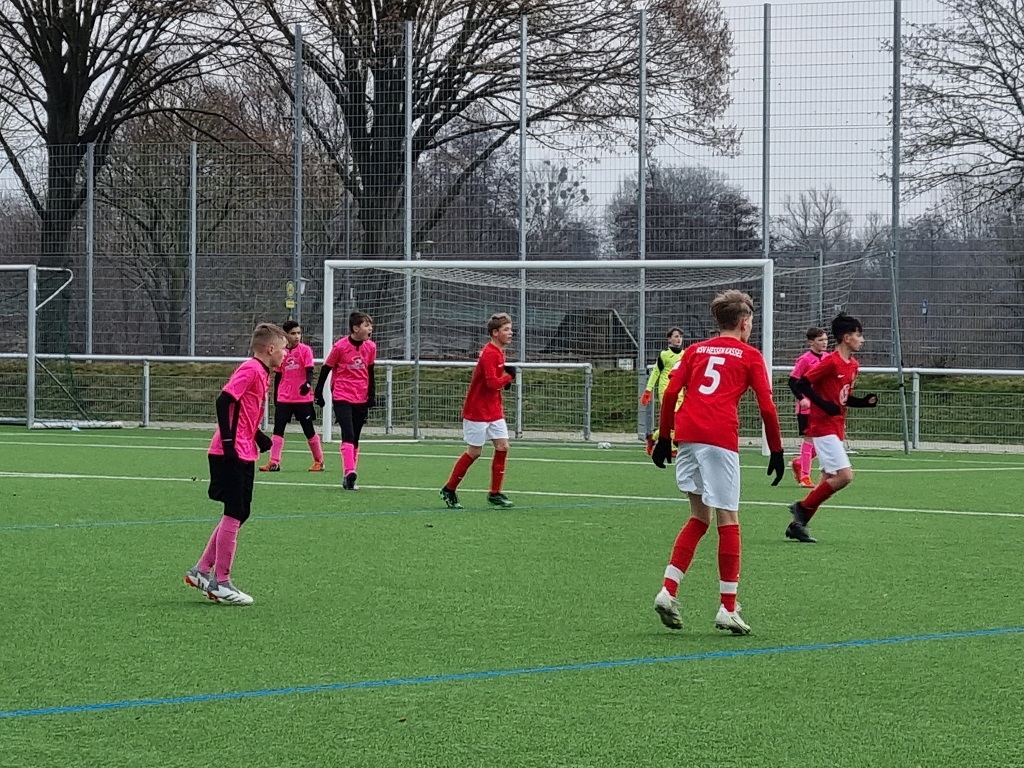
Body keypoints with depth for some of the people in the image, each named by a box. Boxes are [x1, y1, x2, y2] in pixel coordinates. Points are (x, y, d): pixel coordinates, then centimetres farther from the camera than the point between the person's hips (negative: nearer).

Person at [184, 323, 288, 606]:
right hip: (232, 454, -10)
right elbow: (224, 401, -21)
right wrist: (228, 442, -23)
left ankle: (202, 570, 20)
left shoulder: (261, 373, 16)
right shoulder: (250, 370, -13)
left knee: (238, 515, 14)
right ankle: (221, 583, 2)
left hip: (243, 455, 10)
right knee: (234, 515, -5)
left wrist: (258, 437, 10)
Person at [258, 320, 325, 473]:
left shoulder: (305, 350, -4)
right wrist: (275, 397, 16)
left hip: (303, 398, -3)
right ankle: (274, 462, -1)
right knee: (278, 430, -3)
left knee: (309, 430, 5)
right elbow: (278, 376, 14)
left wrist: (308, 384, -33)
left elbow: (309, 371, -12)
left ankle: (319, 461, 18)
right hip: (284, 398, 3)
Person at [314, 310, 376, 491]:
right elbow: (326, 369, -2)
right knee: (348, 435, -18)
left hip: (361, 399, 5)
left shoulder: (370, 347, 2)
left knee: (355, 438, 8)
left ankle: (349, 477, 13)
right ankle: (349, 473, -26)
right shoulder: (340, 346, -11)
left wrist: (372, 395, 8)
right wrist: (319, 393, 1)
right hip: (342, 398, -5)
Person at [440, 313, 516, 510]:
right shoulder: (489, 354, -20)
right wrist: (508, 377, -12)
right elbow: (492, 382, -29)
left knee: (502, 446, 1)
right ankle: (449, 490, 13)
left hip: (494, 411, 9)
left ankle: (495, 493, 8)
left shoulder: (498, 352, 10)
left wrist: (505, 379, -2)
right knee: (474, 452, -1)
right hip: (477, 411, -9)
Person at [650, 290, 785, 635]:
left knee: (699, 517, 16)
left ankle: (668, 591, 5)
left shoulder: (694, 351, 21)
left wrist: (664, 437, 15)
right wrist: (776, 451, 11)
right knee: (727, 519, 1)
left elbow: (670, 392, 10)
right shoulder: (750, 356, 11)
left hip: (686, 434, 5)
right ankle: (728, 609, 2)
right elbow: (766, 407, 4)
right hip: (721, 438, -5)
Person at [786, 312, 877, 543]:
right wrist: (825, 405, -22)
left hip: (836, 428, 10)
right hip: (823, 427, -10)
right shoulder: (831, 363, -16)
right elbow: (802, 384, -17)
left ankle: (797, 525, 15)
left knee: (828, 480, 10)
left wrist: (865, 402, 4)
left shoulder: (853, 365, 12)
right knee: (845, 475, -16)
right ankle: (802, 508, -2)